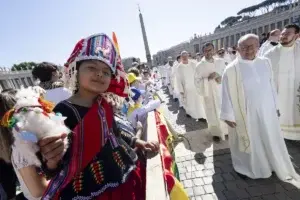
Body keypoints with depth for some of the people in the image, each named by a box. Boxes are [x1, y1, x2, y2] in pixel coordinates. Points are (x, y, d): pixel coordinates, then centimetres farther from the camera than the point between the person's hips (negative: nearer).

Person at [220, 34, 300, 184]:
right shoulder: (232, 69, -15)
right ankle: (244, 167, 38)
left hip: (267, 111, 5)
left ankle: (273, 165, 46)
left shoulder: (265, 63, 1)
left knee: (270, 140, 20)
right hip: (245, 114, -4)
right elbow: (227, 93, -13)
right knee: (248, 141, 13)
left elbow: (271, 85, 9)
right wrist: (228, 116, -12)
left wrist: (275, 106, 11)